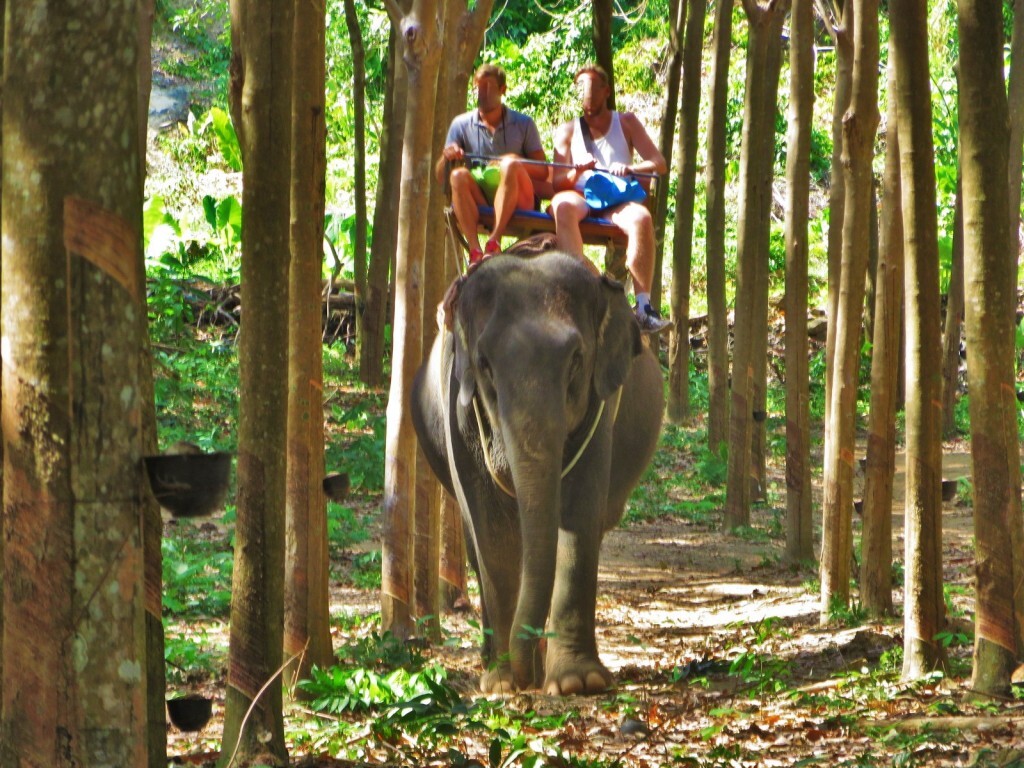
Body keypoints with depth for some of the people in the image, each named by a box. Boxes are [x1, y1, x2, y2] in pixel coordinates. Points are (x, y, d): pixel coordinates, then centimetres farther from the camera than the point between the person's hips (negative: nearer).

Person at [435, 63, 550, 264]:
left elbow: (543, 171, 4)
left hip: (516, 202, -1)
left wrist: (518, 164, -15)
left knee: (509, 165, -31)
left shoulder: (523, 125, 14)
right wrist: (446, 158, -14)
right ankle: (475, 251, -45)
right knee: (458, 176, -29)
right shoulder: (461, 125, 15)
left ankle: (494, 242, -44)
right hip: (478, 203, 1)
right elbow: (440, 178, 9)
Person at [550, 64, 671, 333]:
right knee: (562, 205, -37)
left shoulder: (626, 123, 17)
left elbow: (659, 163, 5)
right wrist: (577, 173, -16)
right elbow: (558, 182, 8)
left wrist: (630, 169, -16)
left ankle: (643, 305, -40)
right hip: (581, 197, 0)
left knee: (641, 217, -36)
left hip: (617, 201, 0)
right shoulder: (568, 130, 19)